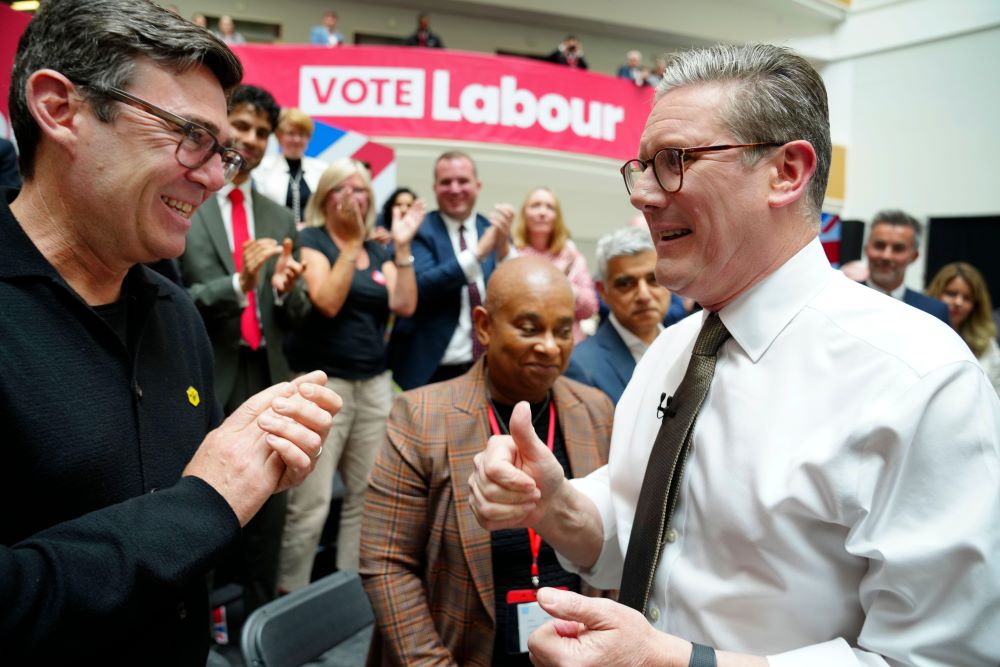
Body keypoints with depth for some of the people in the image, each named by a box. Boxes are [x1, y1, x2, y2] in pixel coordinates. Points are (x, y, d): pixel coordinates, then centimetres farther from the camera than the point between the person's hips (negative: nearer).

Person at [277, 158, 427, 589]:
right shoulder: (311, 241, -2)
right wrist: (351, 242, -16)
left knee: (367, 496, 8)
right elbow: (327, 302, -17)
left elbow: (404, 306, 1)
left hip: (374, 384, 6)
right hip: (322, 383, -6)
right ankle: (290, 595, 7)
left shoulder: (378, 252, 15)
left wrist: (402, 248, -4)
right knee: (310, 504, -7)